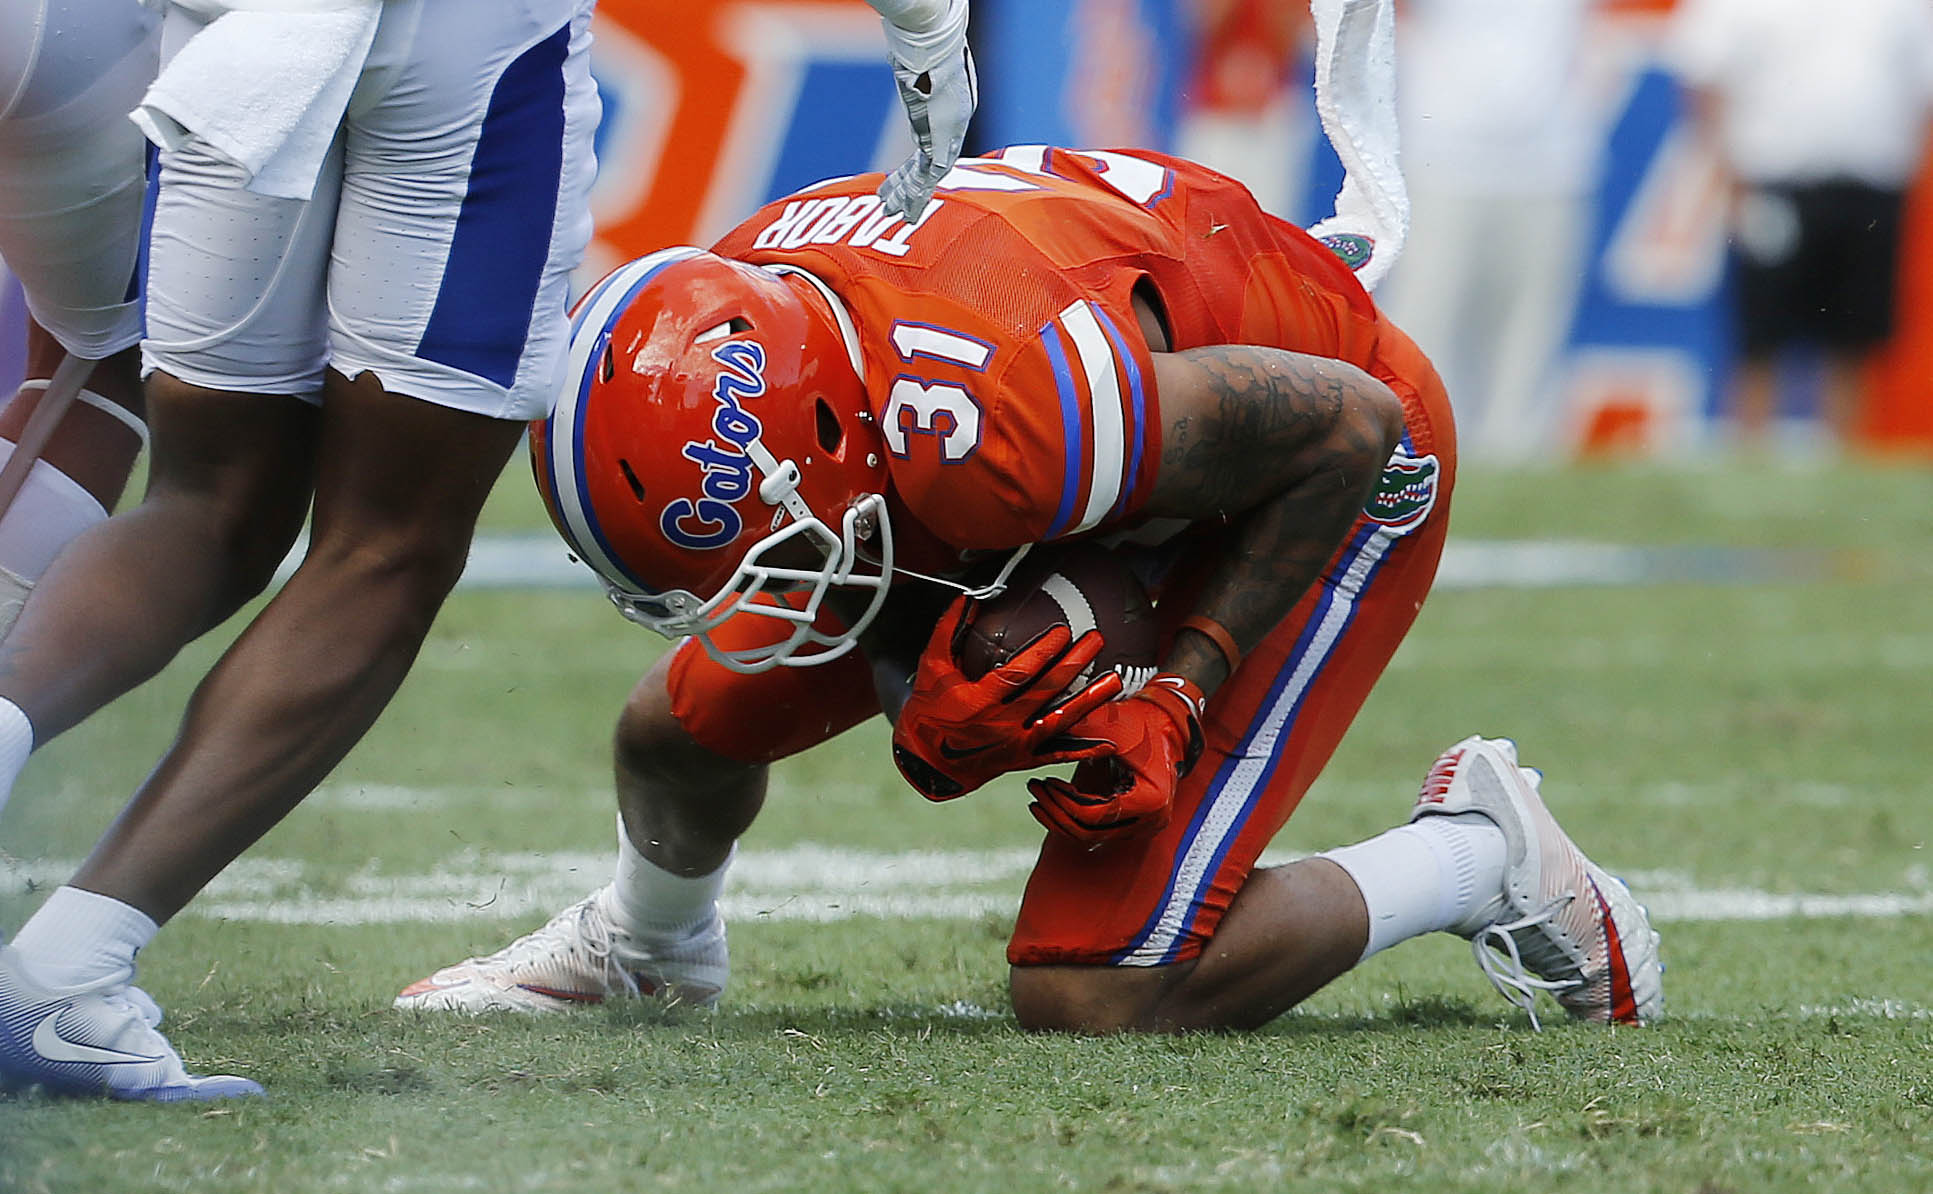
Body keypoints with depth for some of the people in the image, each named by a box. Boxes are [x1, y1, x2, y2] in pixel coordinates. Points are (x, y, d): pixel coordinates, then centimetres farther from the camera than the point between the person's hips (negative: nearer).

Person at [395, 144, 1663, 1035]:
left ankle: (1478, 856, 7)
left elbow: (1349, 425, -30)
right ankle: (647, 941, 47)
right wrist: (940, 665, -24)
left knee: (1093, 998, -16)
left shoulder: (997, 425, -44)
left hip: (1324, 468, -7)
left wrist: (1180, 692, -26)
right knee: (683, 729, 10)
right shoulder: (734, 308, -22)